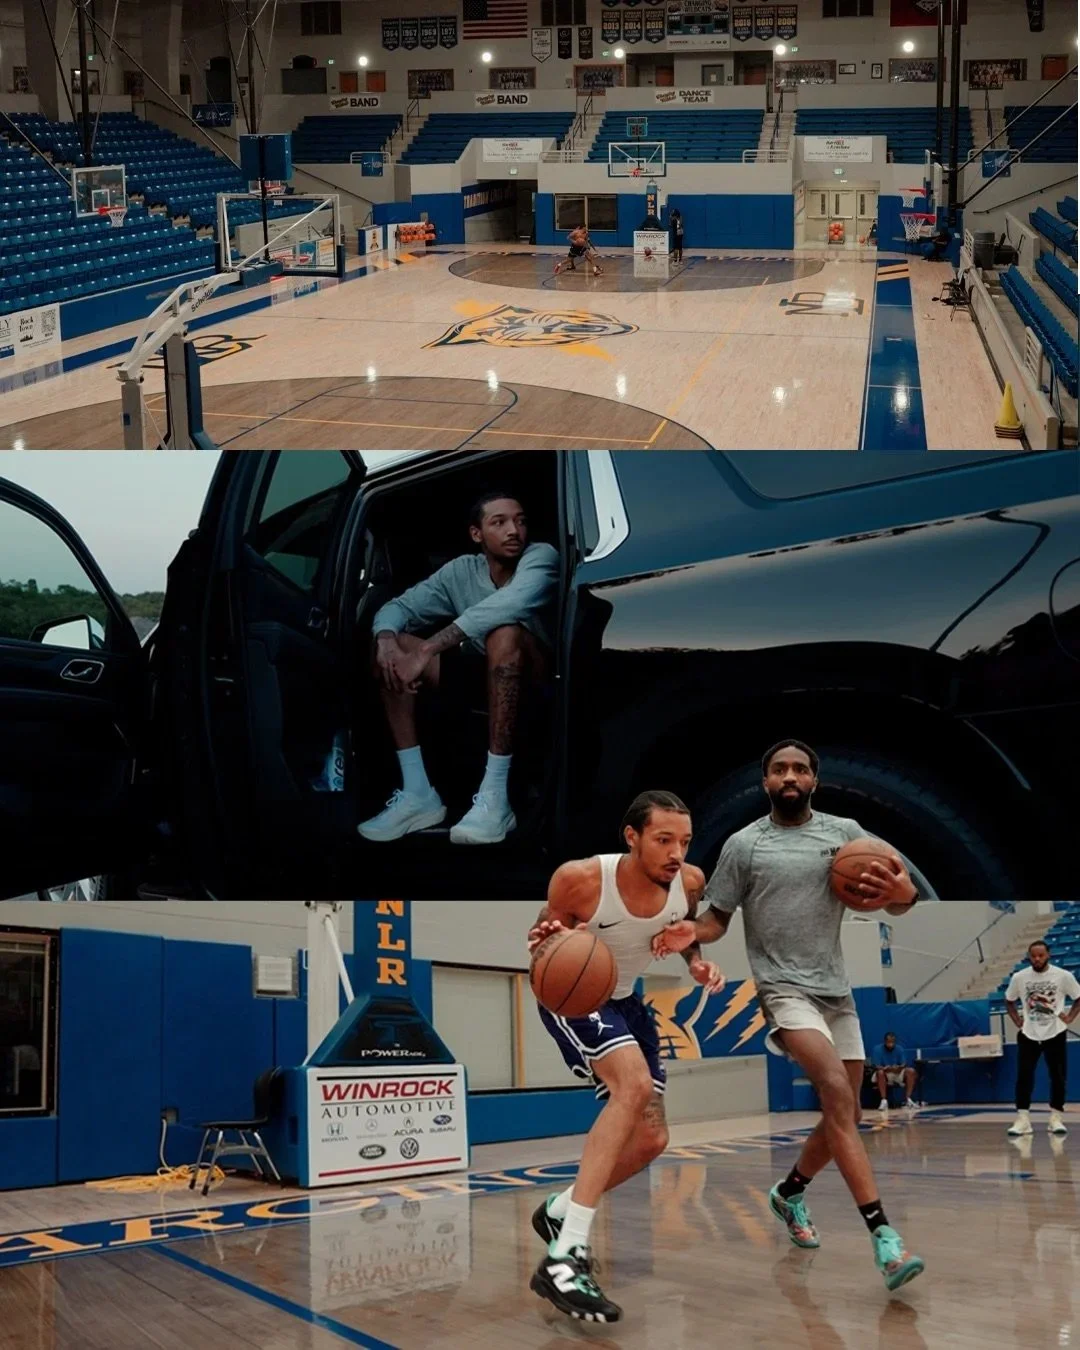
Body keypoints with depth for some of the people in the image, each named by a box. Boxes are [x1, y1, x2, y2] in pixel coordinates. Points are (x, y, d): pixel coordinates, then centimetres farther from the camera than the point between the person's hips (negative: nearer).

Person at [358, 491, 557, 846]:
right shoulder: (462, 571, 3)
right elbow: (396, 607, 0)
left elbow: (511, 602, -33)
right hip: (481, 682, 5)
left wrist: (427, 650, -39)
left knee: (504, 632, -35)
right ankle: (418, 794, -16)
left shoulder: (541, 556, -12)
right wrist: (387, 641, -27)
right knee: (392, 645, -9)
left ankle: (495, 799, -38)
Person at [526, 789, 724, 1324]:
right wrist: (545, 942, -36)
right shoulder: (580, 879, -31)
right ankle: (564, 1259, -34)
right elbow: (544, 931, -12)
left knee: (650, 1141, 7)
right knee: (634, 1085, -32)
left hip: (624, 1000, 7)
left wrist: (699, 963, -14)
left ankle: (559, 1212, 33)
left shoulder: (689, 881, -17)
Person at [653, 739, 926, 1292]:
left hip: (836, 989, 5)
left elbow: (895, 900, 3)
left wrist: (903, 893, -22)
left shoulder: (845, 832, 5)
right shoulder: (744, 845, 0)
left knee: (843, 1116, 11)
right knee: (838, 1094, -24)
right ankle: (883, 1235, -28)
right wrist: (692, 933, -18)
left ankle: (790, 1193, 39)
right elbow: (718, 919, 5)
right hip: (785, 988, -5)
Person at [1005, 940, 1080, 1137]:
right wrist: (1017, 1020, 2)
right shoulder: (1019, 978, -4)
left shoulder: (1064, 976, -9)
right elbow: (1009, 1001, 13)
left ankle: (1056, 1119, 15)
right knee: (1023, 1078, -5)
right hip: (1028, 1035, 1)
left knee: (1058, 1078, 3)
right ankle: (1022, 1120, -1)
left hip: (1055, 1034, -1)